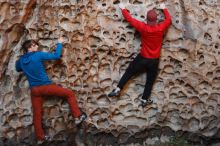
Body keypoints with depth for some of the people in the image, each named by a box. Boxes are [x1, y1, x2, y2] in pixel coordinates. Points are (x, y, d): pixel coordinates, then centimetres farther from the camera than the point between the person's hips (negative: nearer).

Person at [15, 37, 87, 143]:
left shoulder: (21, 60, 6)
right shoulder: (38, 55, -12)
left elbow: (18, 69, 28)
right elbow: (56, 55, -9)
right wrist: (59, 43, 4)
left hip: (34, 90, 6)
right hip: (46, 86, -6)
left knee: (37, 114, 12)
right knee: (70, 94, 7)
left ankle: (40, 137, 21)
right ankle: (77, 117, 6)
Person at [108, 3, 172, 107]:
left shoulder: (143, 28, -18)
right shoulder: (161, 28, -14)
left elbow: (129, 19, -7)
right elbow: (169, 20, 7)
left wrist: (123, 8, 8)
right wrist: (164, 8, 20)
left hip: (142, 58, -1)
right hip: (154, 60, 1)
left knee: (128, 73, 15)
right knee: (150, 80, 16)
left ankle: (117, 90, 15)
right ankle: (144, 100, 25)